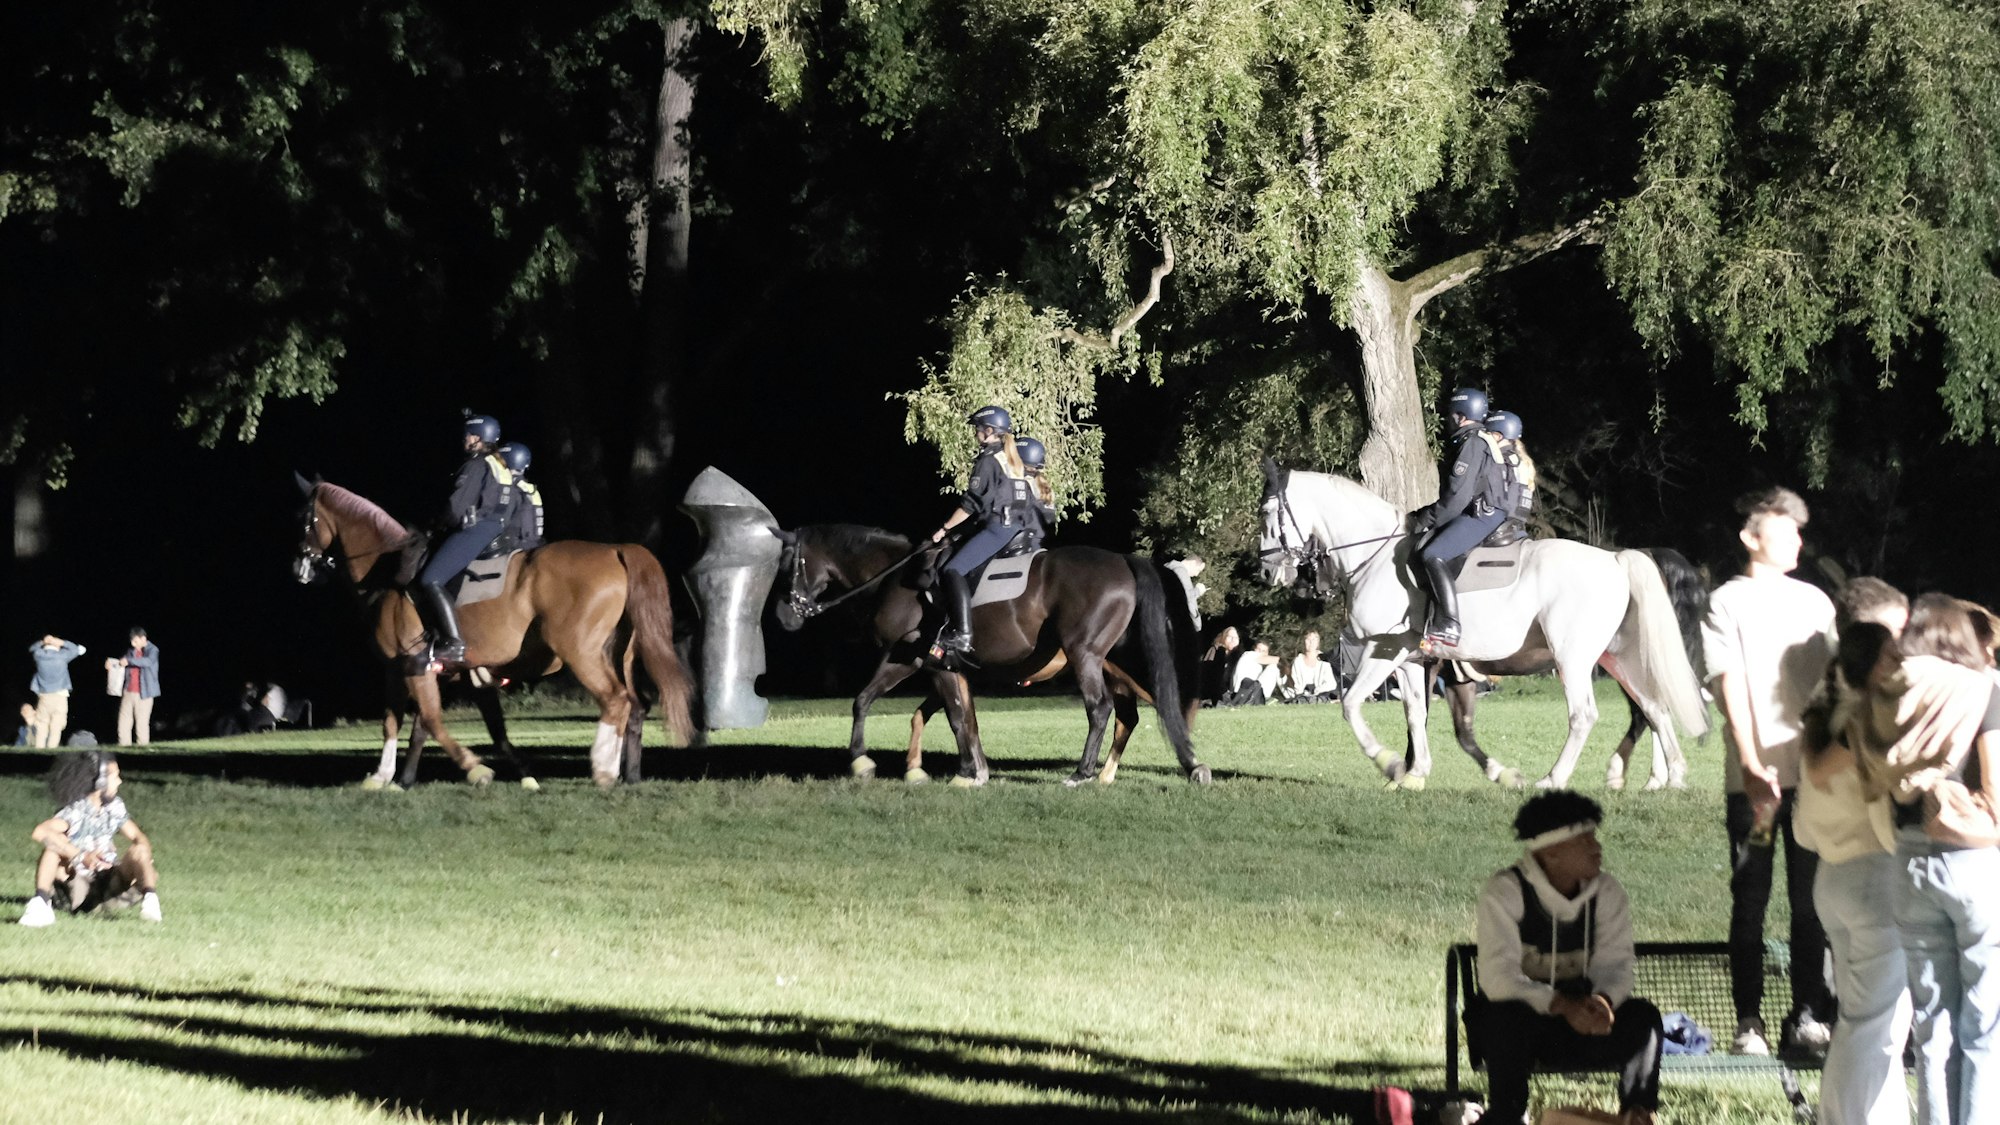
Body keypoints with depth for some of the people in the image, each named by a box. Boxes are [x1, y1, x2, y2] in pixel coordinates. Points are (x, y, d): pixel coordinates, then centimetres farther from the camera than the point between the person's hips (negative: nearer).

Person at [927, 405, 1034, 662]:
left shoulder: (988, 461, -8)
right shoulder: (1015, 462, 18)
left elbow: (970, 504, -10)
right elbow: (1026, 504, 22)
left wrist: (945, 529, -2)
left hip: (996, 529, -10)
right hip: (1018, 531, 10)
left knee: (954, 569, -17)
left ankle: (962, 634, -30)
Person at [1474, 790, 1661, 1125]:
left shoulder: (1607, 893, 1)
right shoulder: (1504, 893, -14)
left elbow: (1616, 965, -7)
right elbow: (1497, 975, -24)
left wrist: (1603, 1000, -34)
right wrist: (1563, 1005, -39)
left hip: (1579, 1023, 4)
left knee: (1642, 1015, -23)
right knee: (1507, 1018, -38)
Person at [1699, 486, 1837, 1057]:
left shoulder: (1814, 602, 15)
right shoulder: (1727, 603, 1)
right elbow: (1731, 687, -8)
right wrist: (1753, 766, -18)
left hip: (1814, 773, 4)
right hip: (1755, 777, -4)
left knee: (1812, 900, 3)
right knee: (1750, 901, 0)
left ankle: (1808, 1016, 7)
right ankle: (1749, 1021, 3)